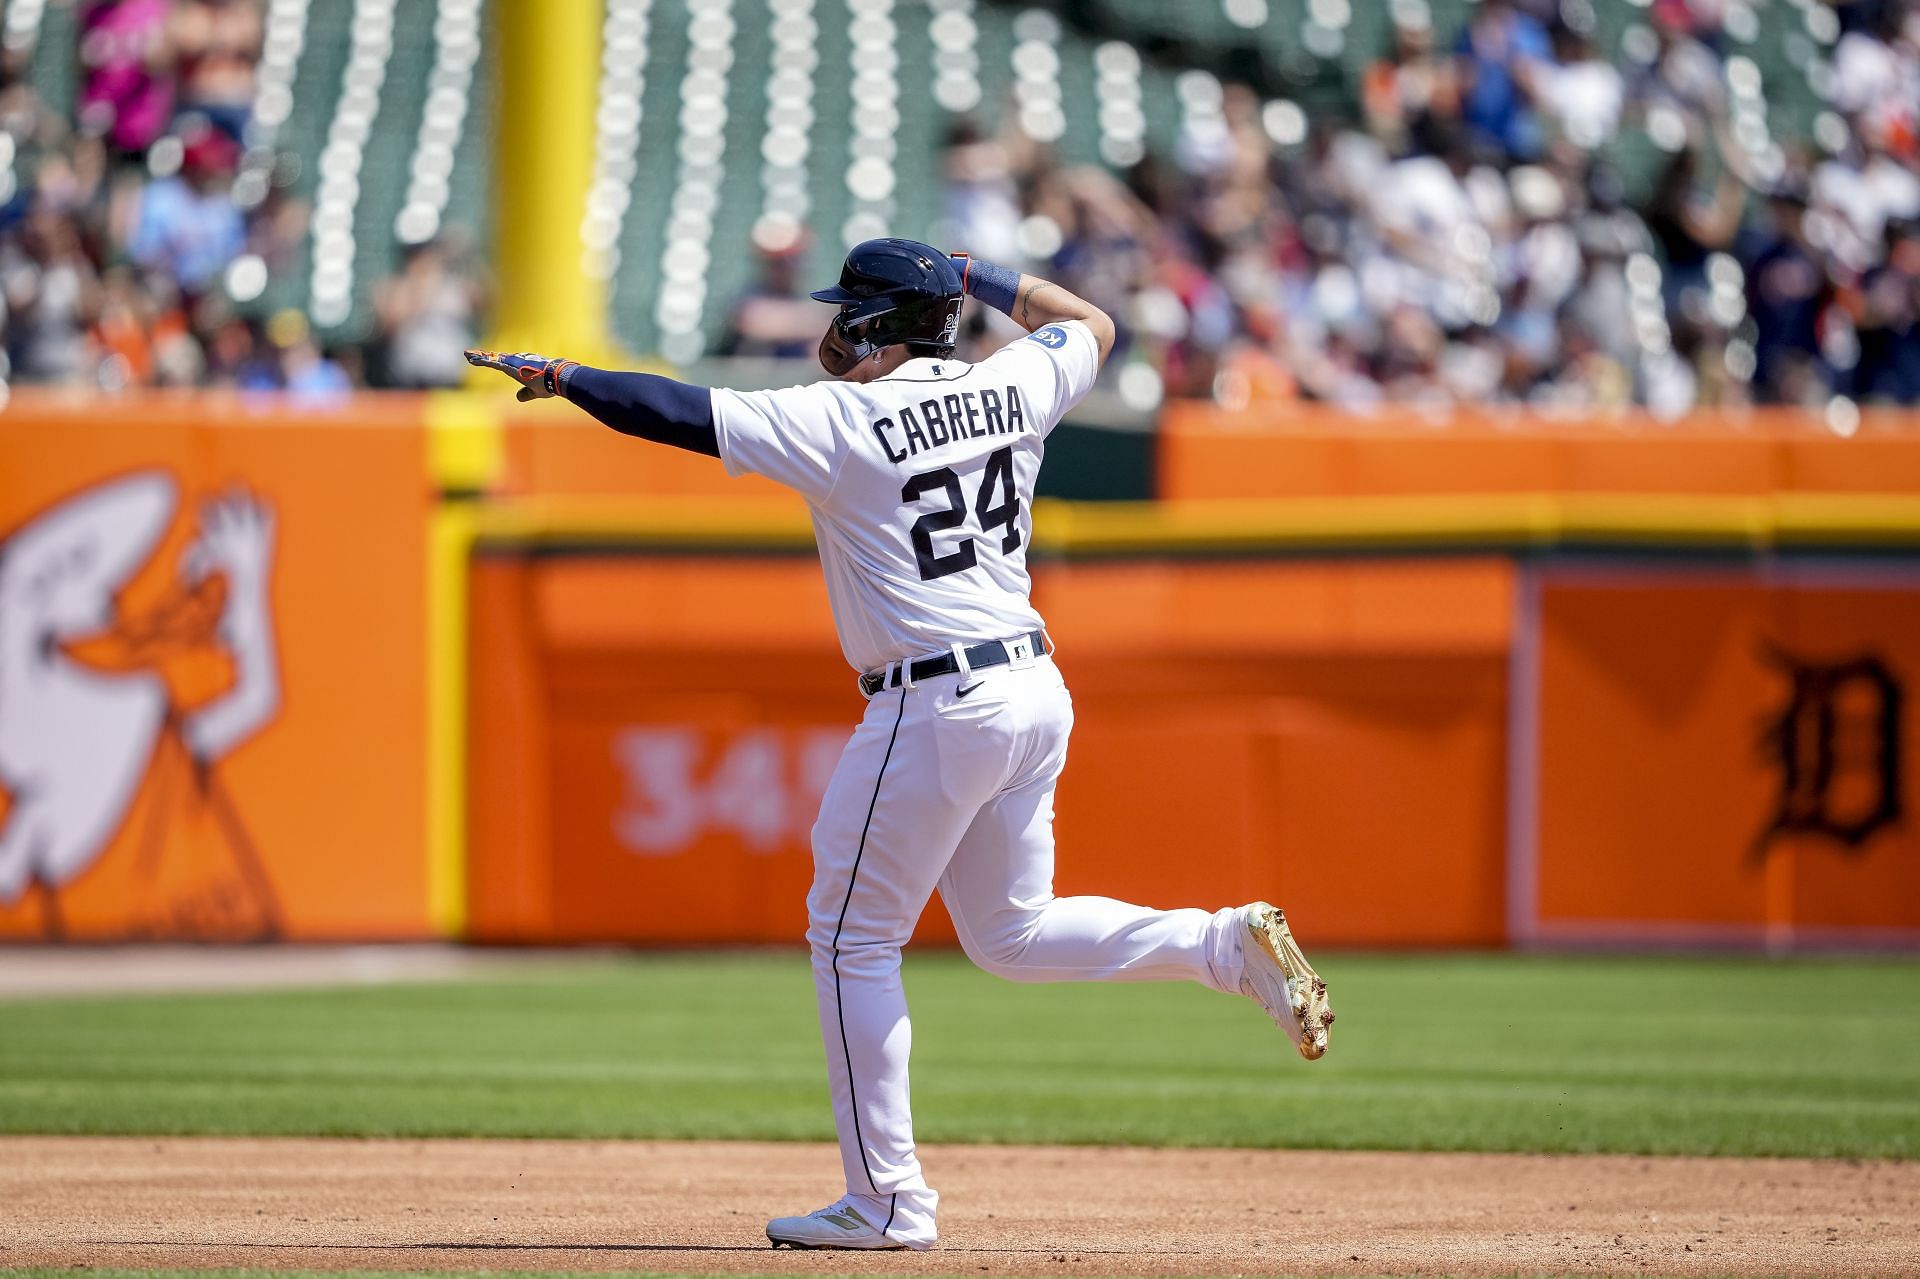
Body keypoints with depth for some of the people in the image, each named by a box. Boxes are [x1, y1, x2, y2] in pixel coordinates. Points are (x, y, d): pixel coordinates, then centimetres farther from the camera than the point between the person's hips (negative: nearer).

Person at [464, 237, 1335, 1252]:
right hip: (1036, 691, 8)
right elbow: (1090, 324, 27)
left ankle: (888, 1199, 4)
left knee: (852, 939, 4)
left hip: (938, 711, -8)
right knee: (1009, 933, 21)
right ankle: (1230, 944, 3)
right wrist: (979, 279, 28)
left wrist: (562, 378, -2)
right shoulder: (1009, 388, 7)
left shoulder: (839, 420, -12)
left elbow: (680, 413, -13)